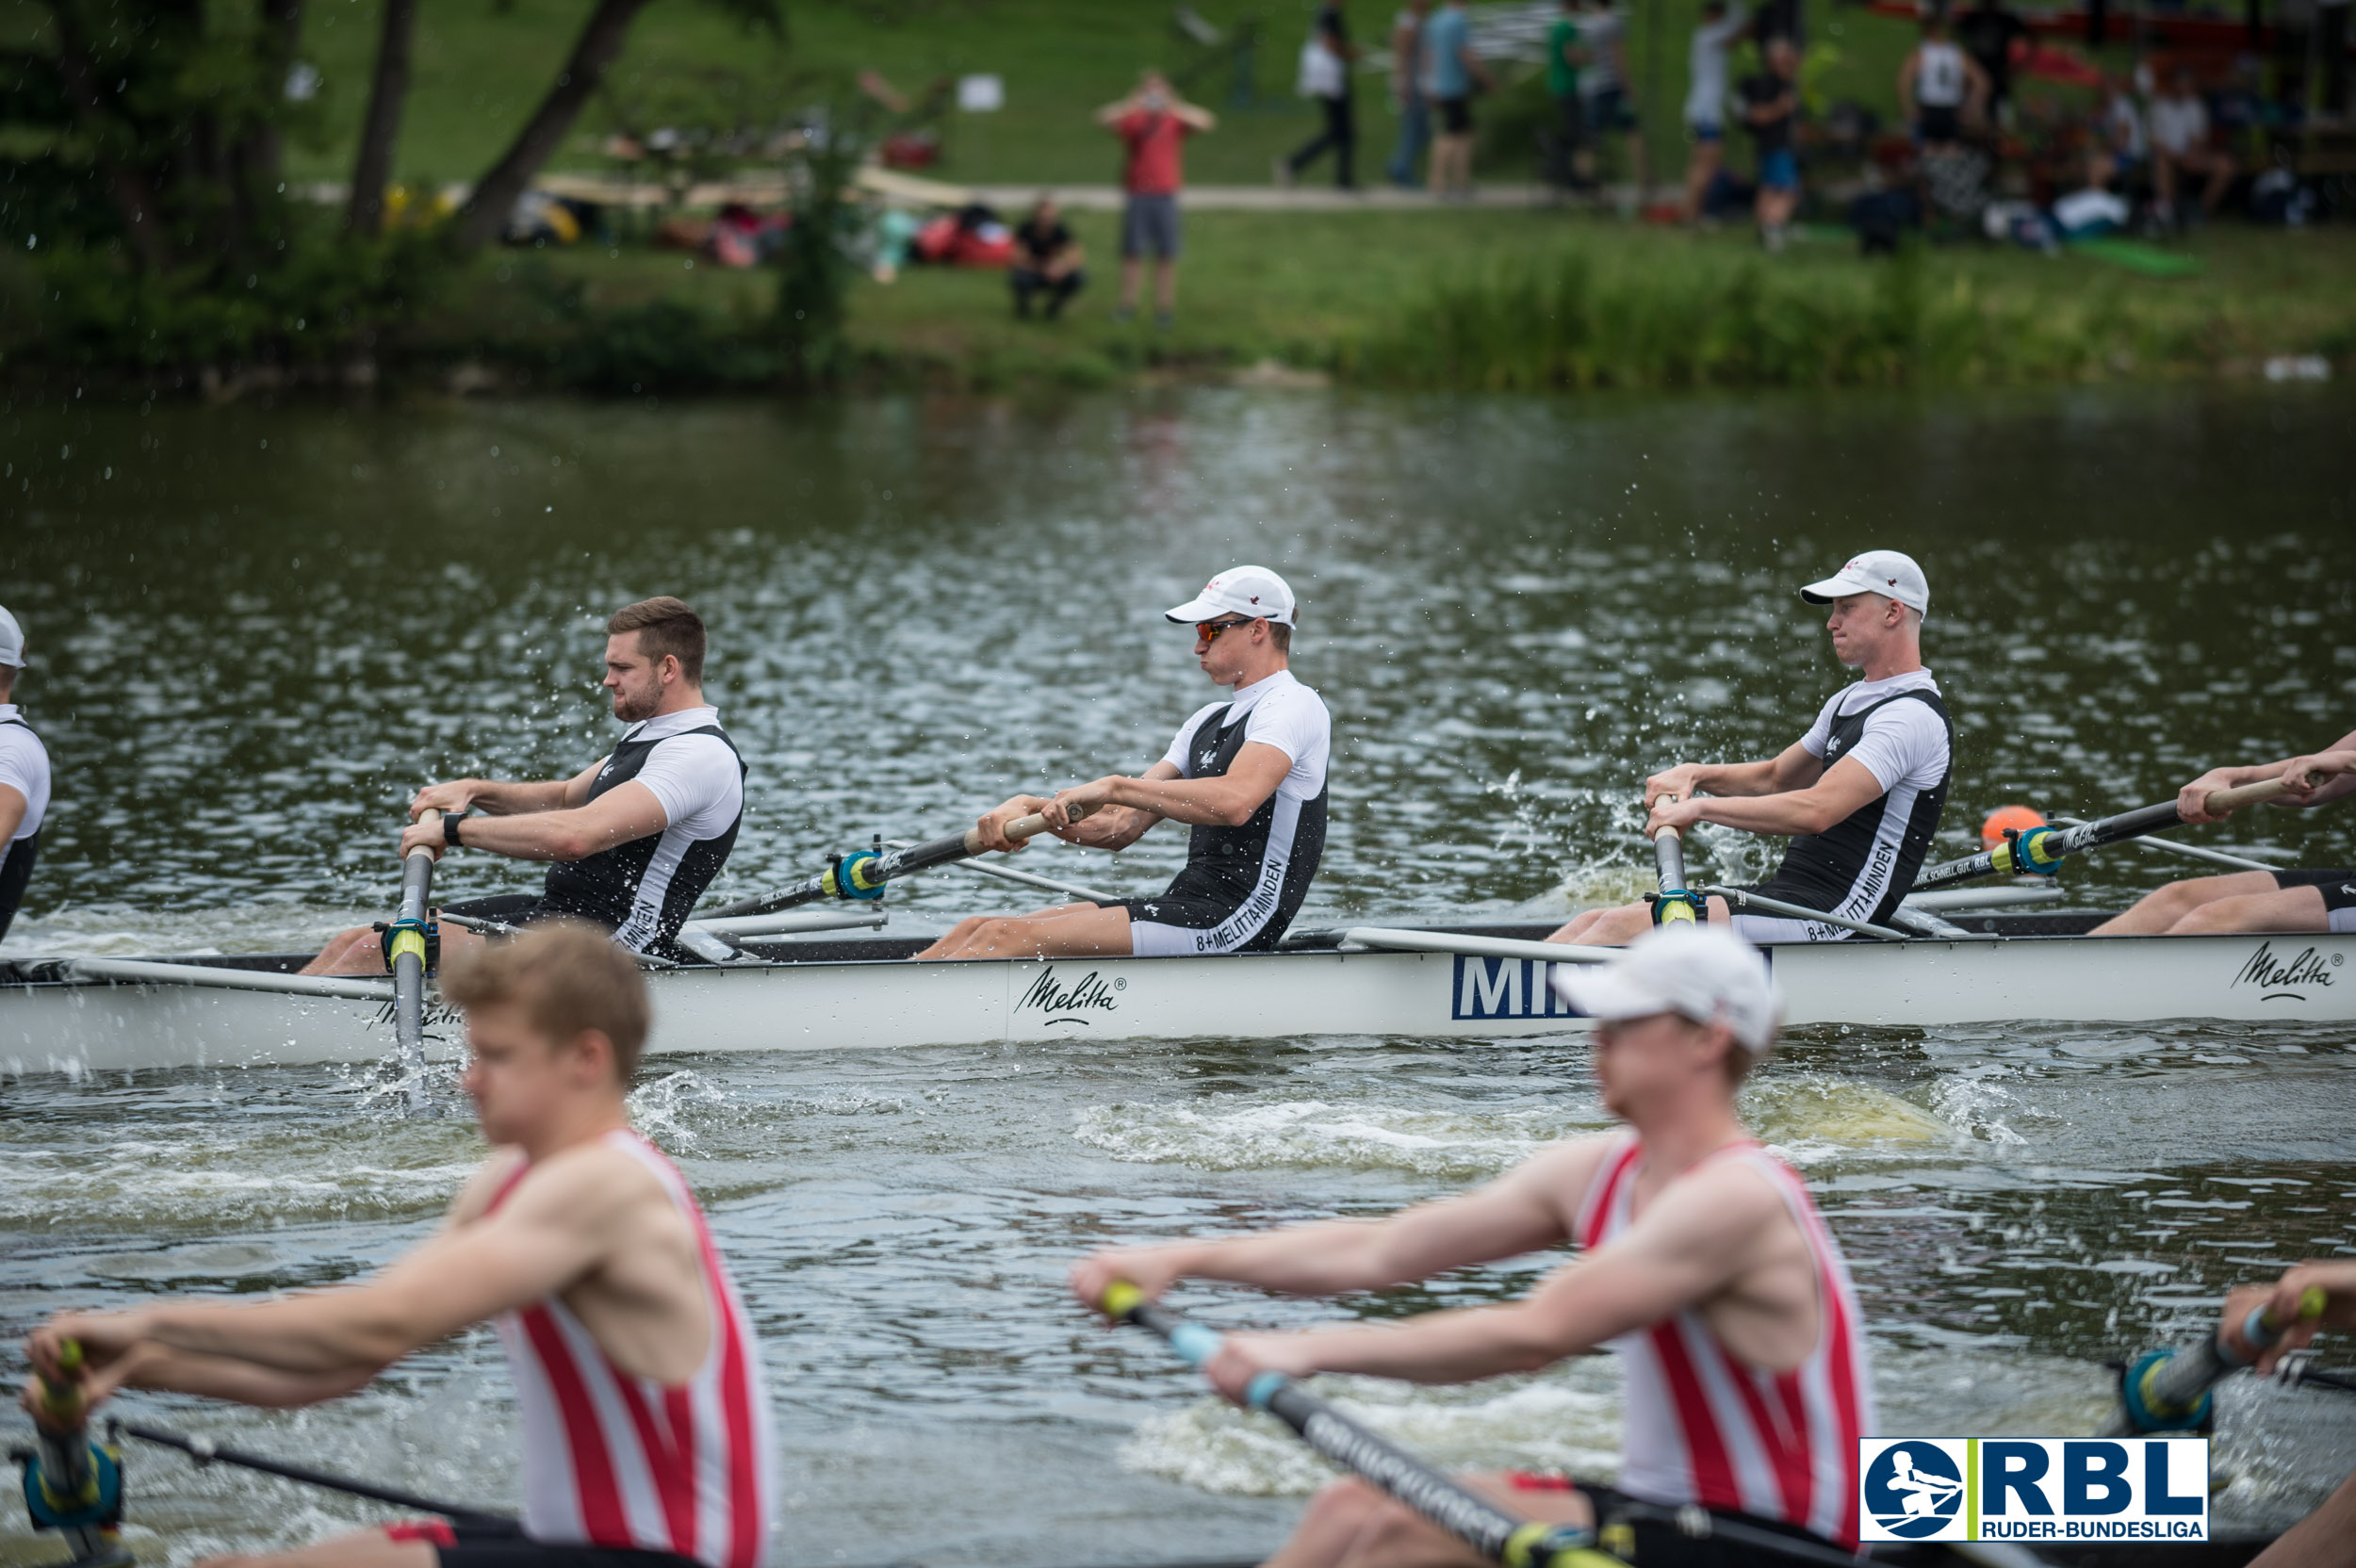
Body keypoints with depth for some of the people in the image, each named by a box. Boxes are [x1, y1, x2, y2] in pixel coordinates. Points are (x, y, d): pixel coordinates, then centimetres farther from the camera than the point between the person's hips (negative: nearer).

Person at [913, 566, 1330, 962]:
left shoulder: (1293, 704, -6)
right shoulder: (1210, 721, 24)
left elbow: (1235, 802, -25)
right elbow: (1123, 827, 18)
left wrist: (1115, 787, -19)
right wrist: (1030, 808, 1)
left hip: (1232, 922, -9)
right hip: (1189, 903, 9)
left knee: (1008, 938, -21)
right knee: (977, 929, -1)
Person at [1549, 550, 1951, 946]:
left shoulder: (1914, 716, -13)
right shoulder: (1849, 702, 20)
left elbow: (1815, 810, -25)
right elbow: (1773, 778, 31)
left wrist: (1699, 807, -20)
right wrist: (1693, 775, 11)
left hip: (1828, 916, -10)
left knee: (1622, 927, -23)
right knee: (1590, 924, -2)